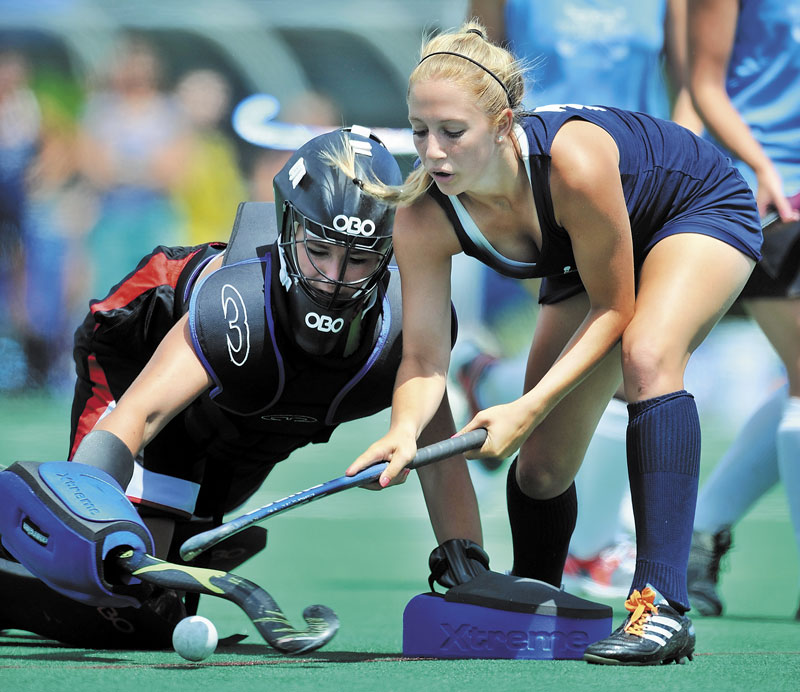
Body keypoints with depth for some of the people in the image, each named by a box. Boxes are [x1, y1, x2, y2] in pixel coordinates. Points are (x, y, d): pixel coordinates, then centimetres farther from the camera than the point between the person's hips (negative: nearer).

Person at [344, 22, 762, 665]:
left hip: (703, 213, -5)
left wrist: (529, 409, -37)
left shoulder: (573, 164, -42)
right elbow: (424, 356, -25)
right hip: (588, 258, 6)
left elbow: (614, 308, -30)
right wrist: (405, 428, -46)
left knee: (647, 356, -35)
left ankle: (663, 606, -38)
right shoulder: (423, 219, -28)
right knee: (541, 466, 3)